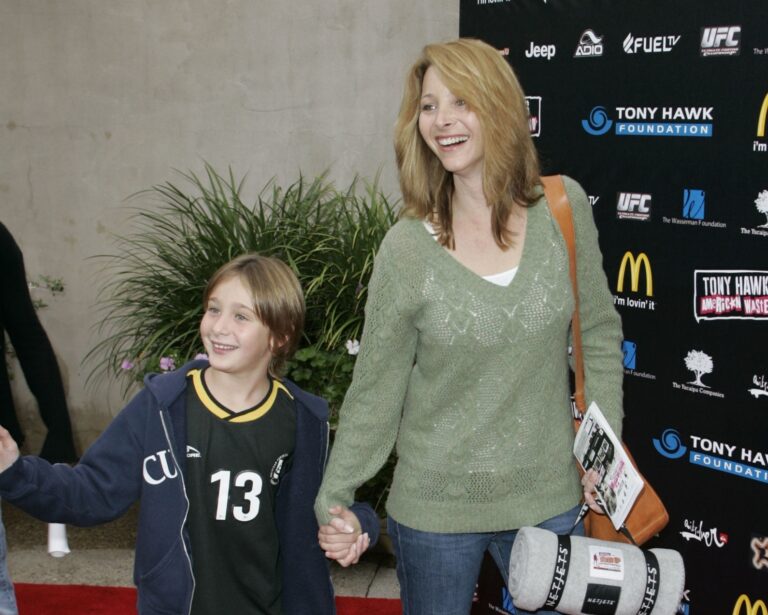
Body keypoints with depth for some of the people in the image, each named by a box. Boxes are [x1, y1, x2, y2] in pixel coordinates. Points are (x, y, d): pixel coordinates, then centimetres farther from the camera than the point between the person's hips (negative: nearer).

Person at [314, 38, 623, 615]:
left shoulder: (564, 208, -7)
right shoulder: (406, 248, -12)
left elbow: (599, 333, 4)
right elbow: (374, 393, -6)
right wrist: (333, 502, -8)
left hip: (549, 499, 2)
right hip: (434, 508, -1)